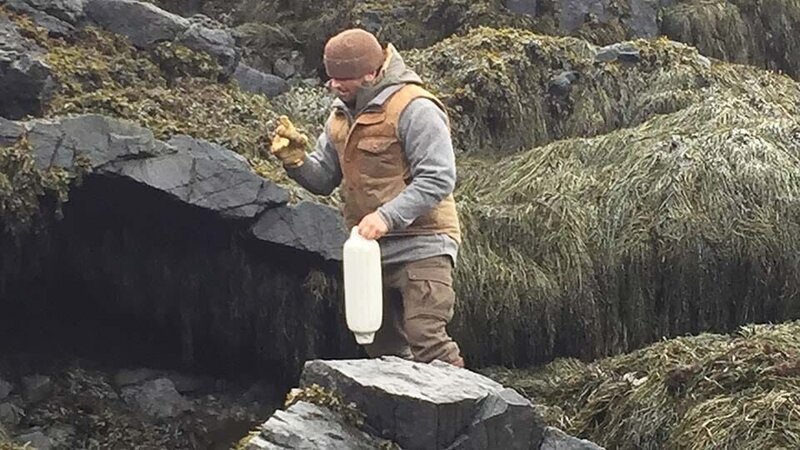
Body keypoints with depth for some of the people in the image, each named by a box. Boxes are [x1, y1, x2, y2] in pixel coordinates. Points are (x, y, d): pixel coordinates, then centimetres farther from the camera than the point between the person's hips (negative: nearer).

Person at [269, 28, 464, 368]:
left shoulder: (413, 108, -15)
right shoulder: (342, 114, 11)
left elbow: (439, 178, -20)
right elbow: (324, 179, 13)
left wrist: (388, 216, -28)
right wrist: (296, 159, -8)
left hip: (420, 246, -8)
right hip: (369, 250, 9)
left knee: (426, 340, -19)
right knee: (381, 346, 15)